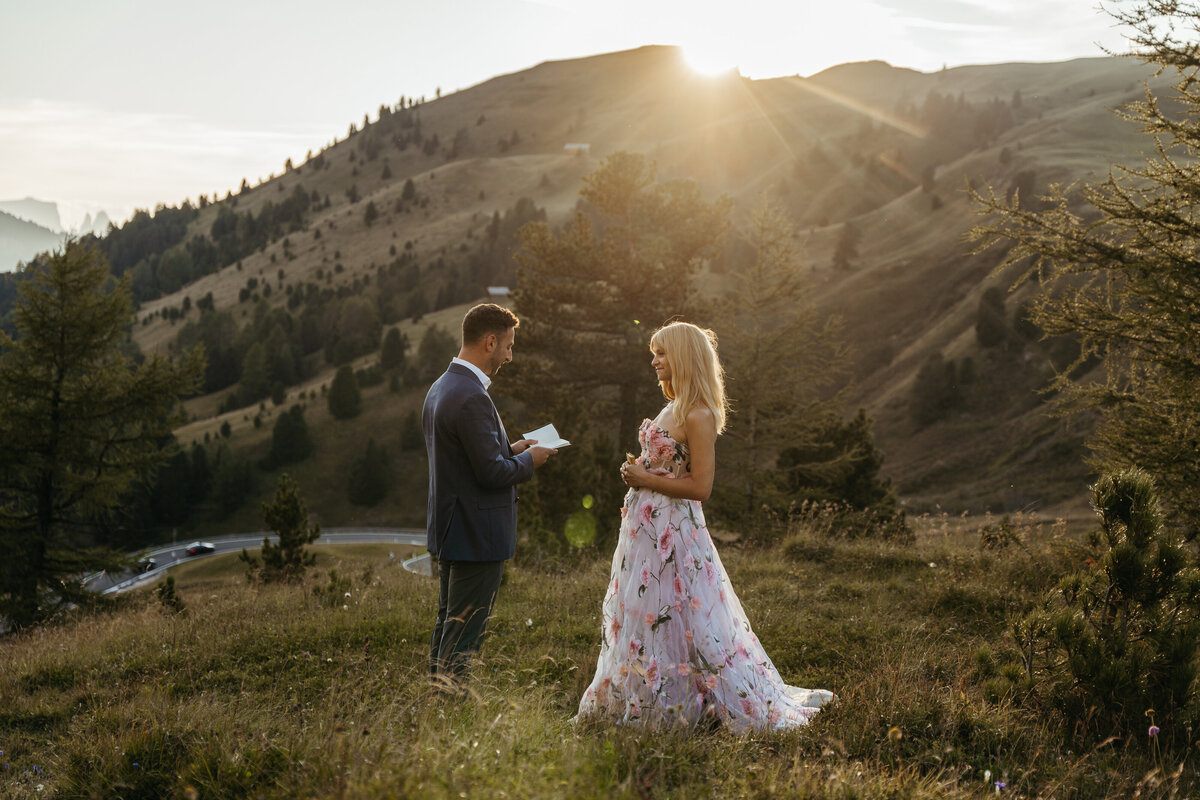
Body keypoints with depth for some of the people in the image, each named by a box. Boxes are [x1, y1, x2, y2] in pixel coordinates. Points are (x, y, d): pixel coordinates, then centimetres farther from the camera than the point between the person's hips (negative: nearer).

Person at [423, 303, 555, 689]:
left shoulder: (440, 388, 10)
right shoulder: (472, 398, -22)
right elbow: (492, 472, -23)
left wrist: (509, 450, 12)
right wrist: (528, 460, -5)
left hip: (448, 528, 10)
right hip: (477, 535, -10)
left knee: (446, 624, 18)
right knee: (464, 632, -3)